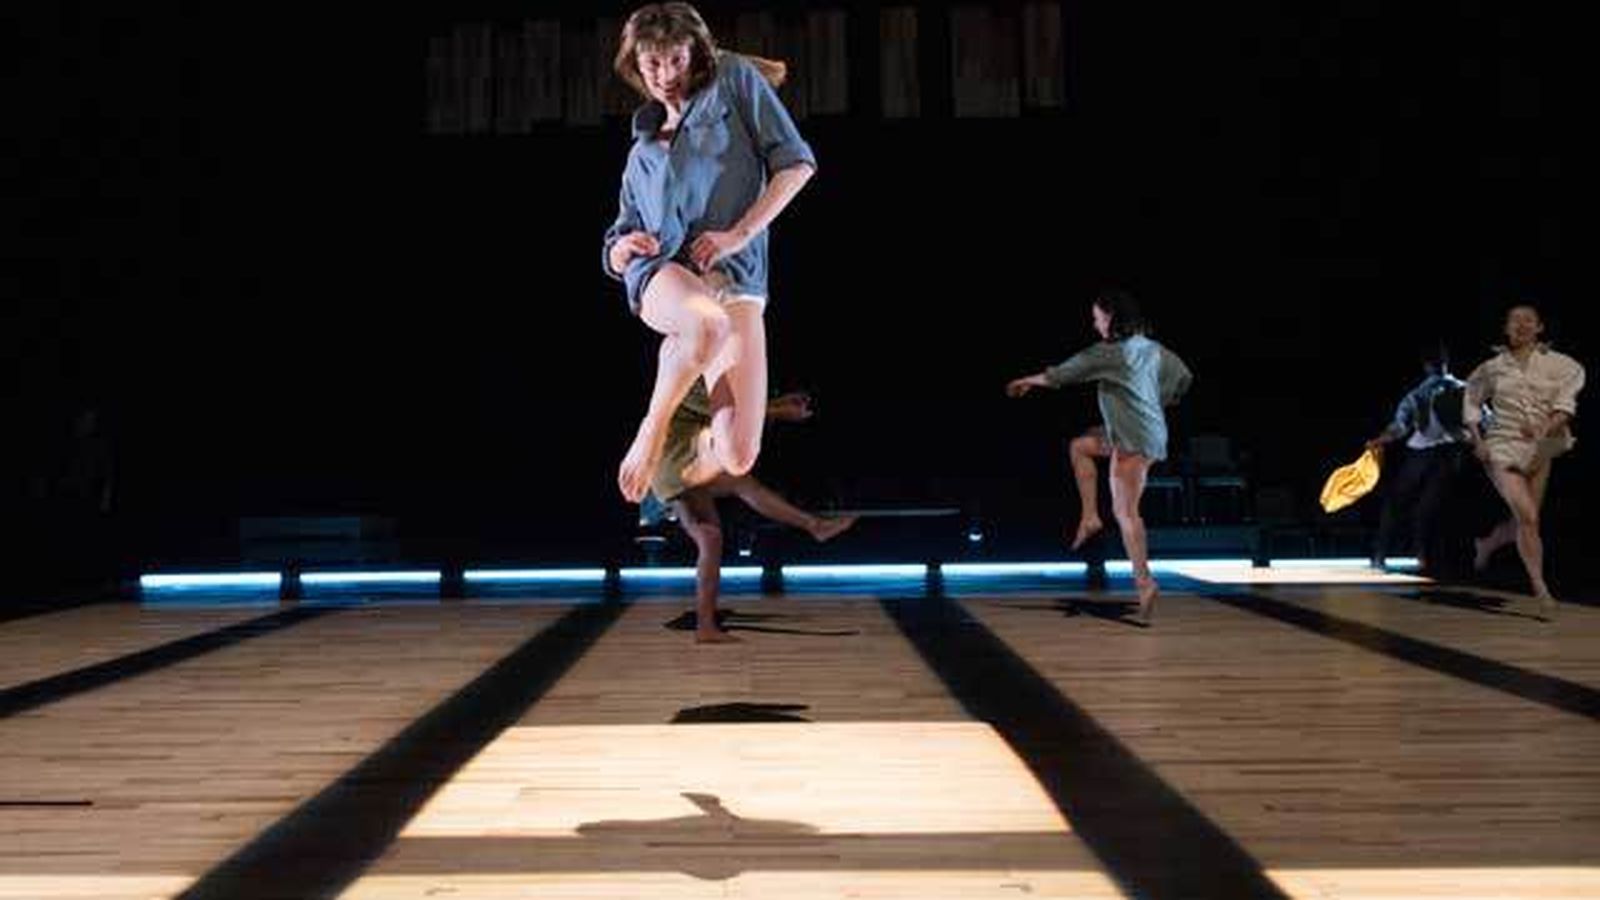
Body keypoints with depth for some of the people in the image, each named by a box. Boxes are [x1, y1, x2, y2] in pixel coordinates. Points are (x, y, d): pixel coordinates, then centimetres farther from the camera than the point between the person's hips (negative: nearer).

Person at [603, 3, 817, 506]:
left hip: (737, 281, -1)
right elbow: (617, 252, 28)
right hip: (662, 272, 1)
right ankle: (652, 429, -16)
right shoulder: (642, 153, 27)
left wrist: (740, 234, -6)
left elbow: (796, 163, 6)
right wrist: (620, 249, 2)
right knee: (709, 324, -40)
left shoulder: (735, 79, 17)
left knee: (738, 457, -12)